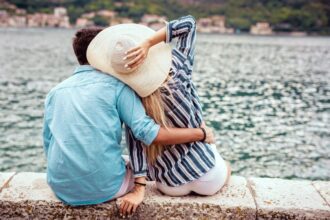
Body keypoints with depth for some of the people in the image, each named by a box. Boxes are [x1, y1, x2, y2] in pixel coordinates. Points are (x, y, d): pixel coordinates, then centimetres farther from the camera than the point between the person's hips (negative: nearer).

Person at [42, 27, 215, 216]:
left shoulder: (55, 92, 8)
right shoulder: (116, 85, -7)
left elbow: (48, 145, 12)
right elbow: (148, 133, -17)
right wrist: (201, 134, -7)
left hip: (62, 189, 5)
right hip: (106, 188, -5)